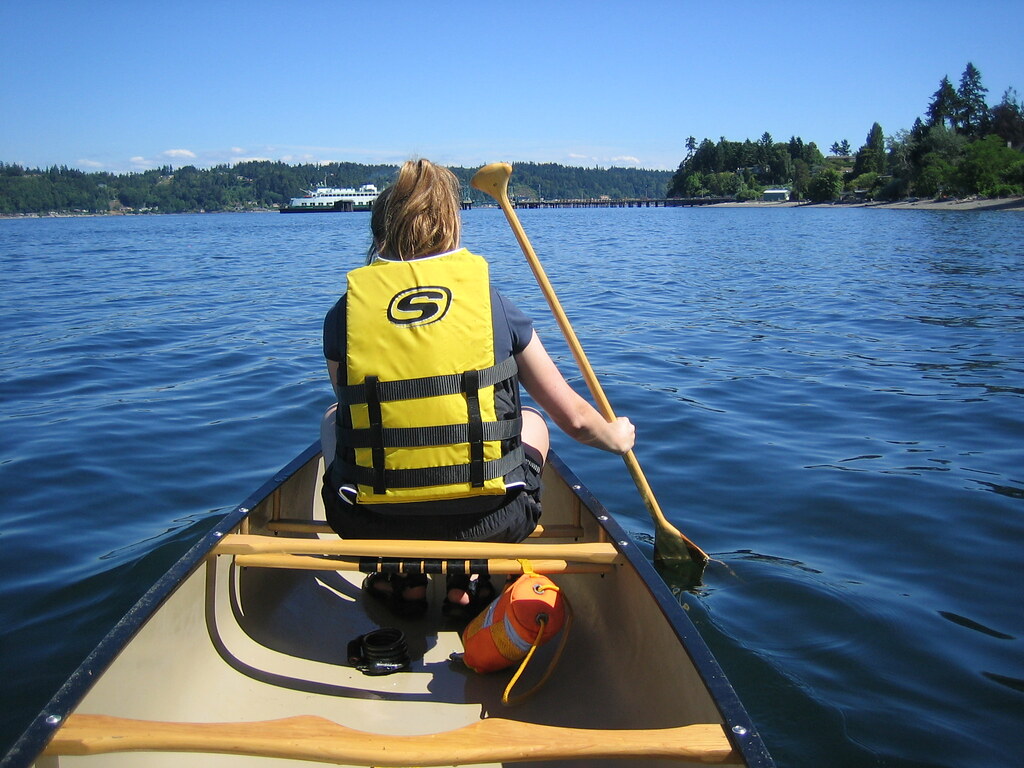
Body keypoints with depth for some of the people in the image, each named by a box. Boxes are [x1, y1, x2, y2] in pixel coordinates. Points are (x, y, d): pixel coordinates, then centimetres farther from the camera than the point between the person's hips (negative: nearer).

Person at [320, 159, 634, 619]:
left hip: (376, 527, 1)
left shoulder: (343, 315, 0)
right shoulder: (494, 306, -1)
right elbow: (575, 421, 5)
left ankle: (401, 576, 22)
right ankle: (468, 579, 16)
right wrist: (618, 437, 28)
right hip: (488, 524, 0)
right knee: (532, 420, 29)